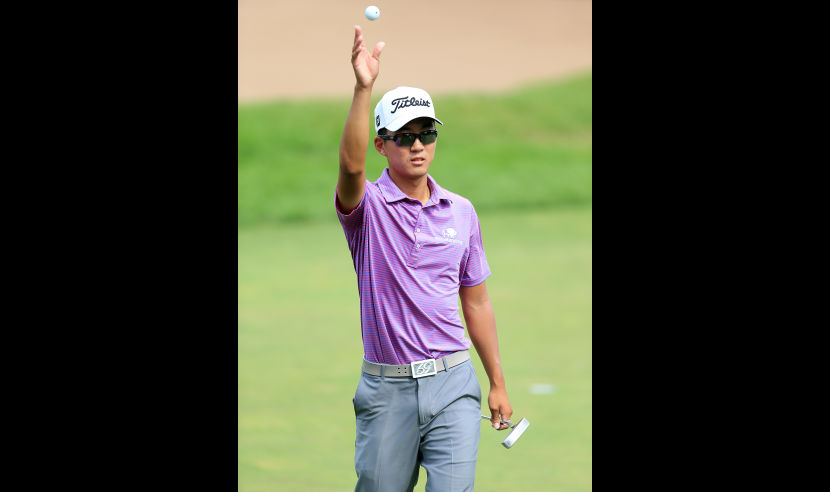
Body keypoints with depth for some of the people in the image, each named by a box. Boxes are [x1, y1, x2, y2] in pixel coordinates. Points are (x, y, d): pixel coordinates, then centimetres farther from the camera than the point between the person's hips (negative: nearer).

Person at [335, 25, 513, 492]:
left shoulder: (461, 212, 9)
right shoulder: (368, 207, -2)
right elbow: (352, 165, -27)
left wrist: (498, 383, 14)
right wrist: (363, 88, -41)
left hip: (453, 385, 2)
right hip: (387, 388, -2)